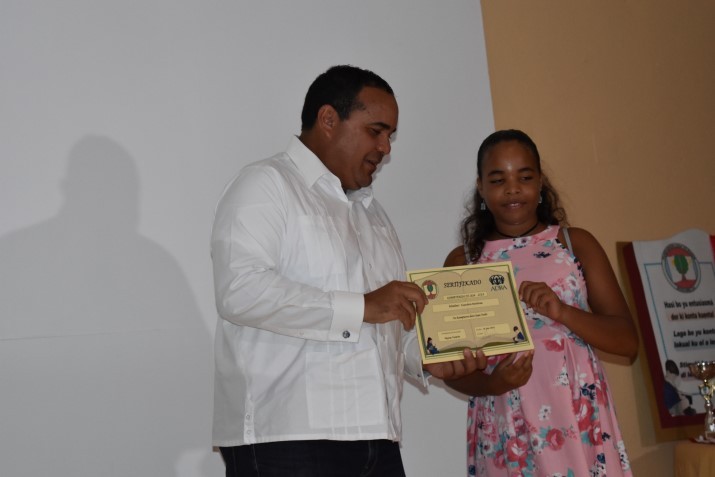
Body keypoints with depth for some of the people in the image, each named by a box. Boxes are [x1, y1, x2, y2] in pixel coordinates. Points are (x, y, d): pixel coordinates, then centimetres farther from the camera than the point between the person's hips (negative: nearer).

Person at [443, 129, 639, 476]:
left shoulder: (576, 244, 4)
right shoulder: (462, 262, 3)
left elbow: (627, 340, -1)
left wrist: (561, 311, -17)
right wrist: (492, 383, -17)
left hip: (579, 425, 0)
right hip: (505, 433, 0)